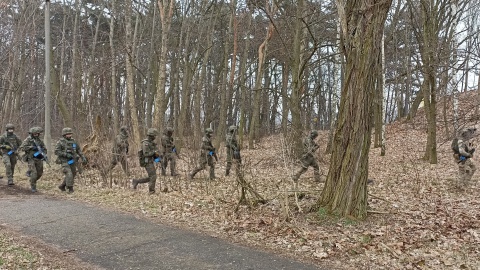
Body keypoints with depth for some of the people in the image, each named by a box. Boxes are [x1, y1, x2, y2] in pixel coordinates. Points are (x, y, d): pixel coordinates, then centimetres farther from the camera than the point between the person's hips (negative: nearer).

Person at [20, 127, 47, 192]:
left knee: (39, 173, 8)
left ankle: (33, 181, 37)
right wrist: (31, 147, -21)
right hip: (31, 159, -5)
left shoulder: (39, 140, 9)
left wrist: (44, 154, -2)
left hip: (39, 159, 5)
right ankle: (33, 187, 0)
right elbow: (22, 148, -13)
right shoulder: (28, 140, -4)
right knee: (34, 173, -13)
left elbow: (44, 148, 16)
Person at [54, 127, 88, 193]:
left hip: (72, 161, 6)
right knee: (69, 174, -19)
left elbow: (79, 150, 12)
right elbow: (56, 151, -14)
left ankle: (62, 186, 31)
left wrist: (83, 158, 1)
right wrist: (66, 154, -24)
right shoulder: (60, 142, -8)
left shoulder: (73, 141, 6)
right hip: (64, 161, -6)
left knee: (72, 175, 12)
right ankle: (70, 189, -8)